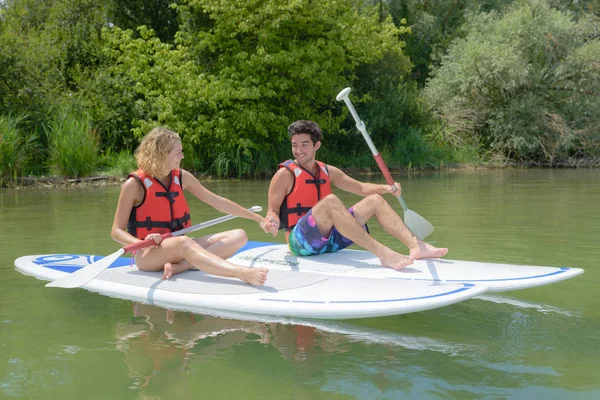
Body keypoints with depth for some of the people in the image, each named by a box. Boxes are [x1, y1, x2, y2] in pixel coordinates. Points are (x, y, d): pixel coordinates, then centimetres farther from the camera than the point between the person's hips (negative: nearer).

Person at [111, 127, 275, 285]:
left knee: (238, 236, -10)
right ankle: (242, 273, -59)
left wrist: (258, 218, 8)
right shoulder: (135, 184, -9)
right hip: (148, 255, -6)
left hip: (178, 249, 7)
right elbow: (116, 231, -8)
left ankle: (180, 266, -31)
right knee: (183, 242, -39)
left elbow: (218, 202, 11)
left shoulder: (181, 177, 6)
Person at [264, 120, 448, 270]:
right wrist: (273, 222, -29)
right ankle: (382, 253, -43)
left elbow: (361, 188, 14)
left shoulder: (327, 172, 13)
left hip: (329, 239, 7)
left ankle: (416, 245, -21)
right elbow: (272, 211, -6)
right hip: (300, 241, -6)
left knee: (375, 200, -2)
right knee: (330, 201, -33)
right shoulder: (285, 174, -3)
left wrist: (387, 188, -4)